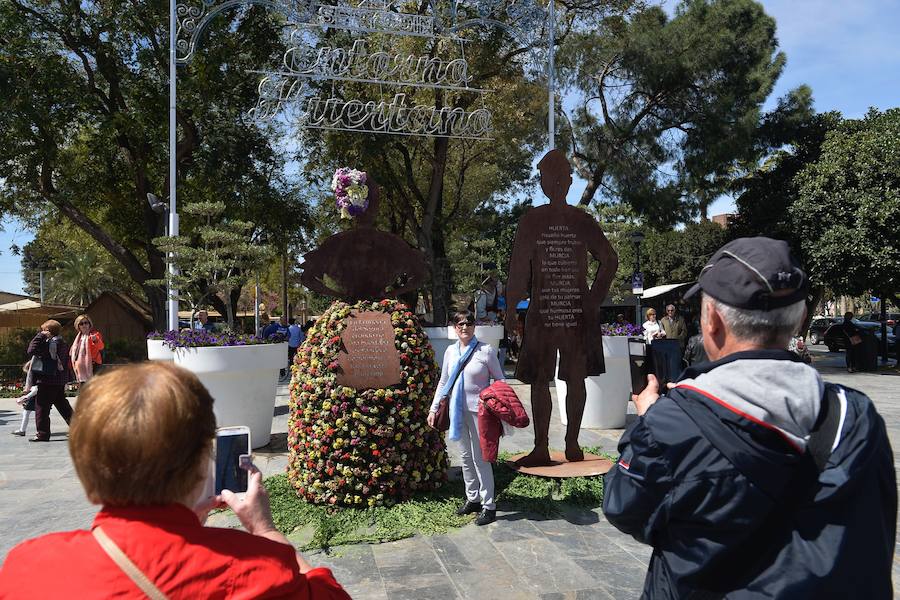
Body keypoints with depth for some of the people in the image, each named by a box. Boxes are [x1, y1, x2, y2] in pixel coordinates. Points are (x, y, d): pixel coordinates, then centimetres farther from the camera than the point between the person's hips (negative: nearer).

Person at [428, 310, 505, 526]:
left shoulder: (486, 351, -7)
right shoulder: (451, 351, 7)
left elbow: (499, 380, -2)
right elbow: (443, 382, 15)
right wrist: (434, 408, 13)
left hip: (478, 411, -5)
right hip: (458, 410, 5)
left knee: (480, 458, -2)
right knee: (465, 457, 14)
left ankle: (488, 506, 9)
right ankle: (472, 499, 29)